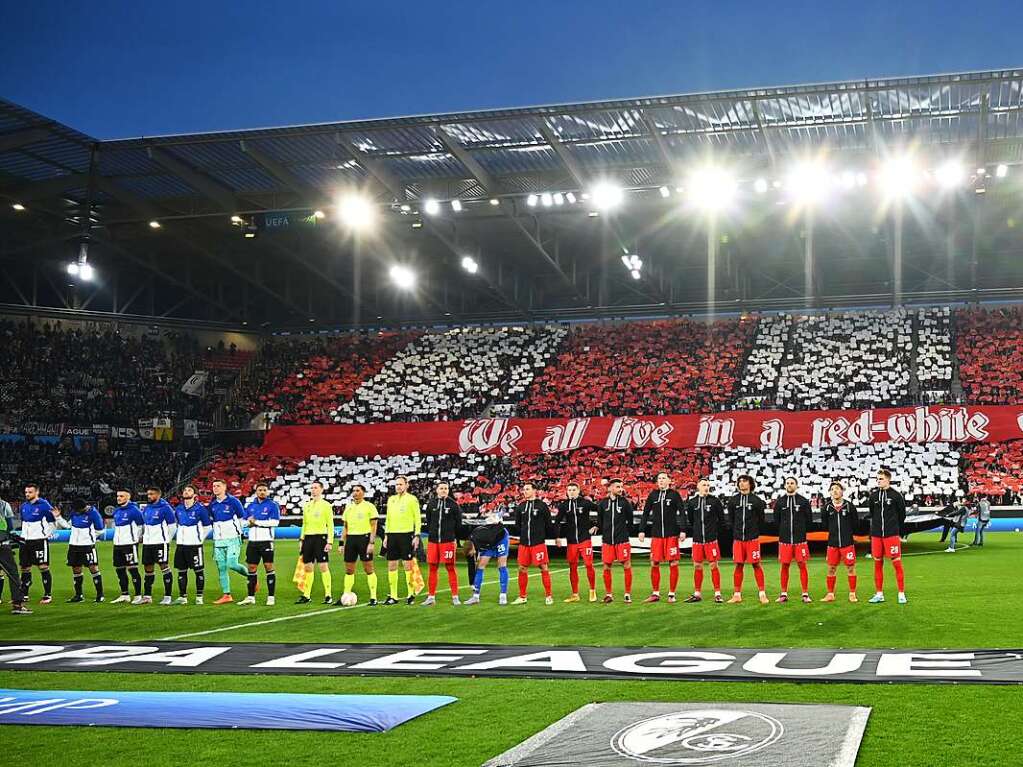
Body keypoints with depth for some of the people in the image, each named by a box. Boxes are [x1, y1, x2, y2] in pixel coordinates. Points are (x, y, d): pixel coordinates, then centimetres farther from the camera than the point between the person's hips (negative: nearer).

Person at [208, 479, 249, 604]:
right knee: (221, 568, 3)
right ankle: (226, 595, 8)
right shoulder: (212, 504, 8)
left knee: (232, 564, -15)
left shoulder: (233, 501, -7)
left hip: (232, 539, -5)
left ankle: (249, 575, 13)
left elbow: (243, 518, 1)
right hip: (218, 541, 5)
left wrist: (237, 530, 3)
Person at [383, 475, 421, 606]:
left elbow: (418, 518, -4)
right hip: (392, 535, 5)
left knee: (407, 565, -3)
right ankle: (393, 596, 10)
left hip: (406, 534, -5)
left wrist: (417, 536, -10)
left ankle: (410, 595, 4)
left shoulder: (412, 499, -2)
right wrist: (386, 535, 14)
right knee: (391, 565, 4)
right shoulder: (391, 499, 14)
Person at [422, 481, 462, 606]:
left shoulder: (453, 504, 1)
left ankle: (455, 596, 4)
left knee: (450, 567, -1)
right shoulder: (431, 504, 8)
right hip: (433, 540, 3)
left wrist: (456, 539, 1)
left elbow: (458, 523, 3)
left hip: (448, 541, -3)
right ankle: (431, 596, 13)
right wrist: (431, 534, 9)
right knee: (433, 568, 6)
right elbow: (428, 521, 15)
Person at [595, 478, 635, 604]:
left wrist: (625, 531, 6)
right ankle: (609, 594, 16)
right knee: (606, 567, 4)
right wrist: (597, 527, -1)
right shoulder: (602, 503, 4)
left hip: (622, 539, -2)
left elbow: (630, 520, 6)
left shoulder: (625, 502, -1)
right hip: (607, 540, 2)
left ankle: (628, 594, 7)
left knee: (627, 566, -2)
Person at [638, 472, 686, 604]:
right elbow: (646, 513, 14)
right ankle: (655, 593, 12)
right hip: (656, 534, 3)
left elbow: (681, 513, -3)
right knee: (654, 564, 3)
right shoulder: (653, 495, 10)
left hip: (672, 534, -3)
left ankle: (672, 594, 5)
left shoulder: (674, 494, 0)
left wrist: (682, 531, -11)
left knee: (673, 564, -2)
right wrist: (642, 530, 9)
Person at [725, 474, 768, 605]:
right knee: (738, 566, 4)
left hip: (752, 538, -2)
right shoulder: (733, 500, 8)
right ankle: (737, 595, 9)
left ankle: (762, 594, 4)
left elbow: (761, 520, 7)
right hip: (738, 539, 2)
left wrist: (755, 532, 6)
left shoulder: (756, 500, 0)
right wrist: (736, 532, 10)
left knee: (756, 565, 0)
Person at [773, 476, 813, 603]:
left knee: (802, 565, -1)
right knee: (784, 566, 4)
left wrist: (801, 530, 7)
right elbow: (776, 519, 13)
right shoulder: (780, 501, 5)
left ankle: (805, 594, 3)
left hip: (800, 539, -1)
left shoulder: (803, 501, 1)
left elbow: (809, 519, 7)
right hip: (784, 539, 1)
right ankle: (784, 594, 11)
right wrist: (783, 531, 11)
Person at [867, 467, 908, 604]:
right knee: (877, 563, 7)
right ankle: (879, 594, 15)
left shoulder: (896, 495, -4)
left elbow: (902, 514, 5)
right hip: (876, 535, 4)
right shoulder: (873, 495, 6)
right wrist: (877, 526, 13)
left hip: (892, 535, -4)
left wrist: (896, 529, 10)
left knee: (897, 563, -4)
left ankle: (901, 594, 2)